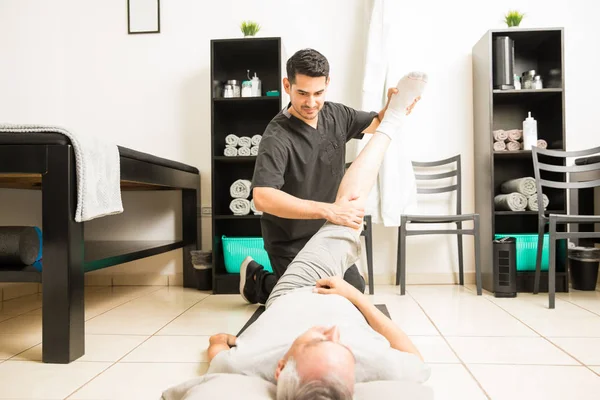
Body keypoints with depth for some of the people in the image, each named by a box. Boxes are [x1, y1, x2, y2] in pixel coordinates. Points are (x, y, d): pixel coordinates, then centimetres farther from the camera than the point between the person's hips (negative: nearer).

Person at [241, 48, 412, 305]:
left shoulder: (336, 115, -6)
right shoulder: (277, 138, -28)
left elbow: (377, 123, 8)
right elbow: (263, 198, -40)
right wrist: (327, 210, -47)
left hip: (327, 235, 7)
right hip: (290, 243, -7)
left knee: (355, 291, 17)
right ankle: (258, 281, 23)